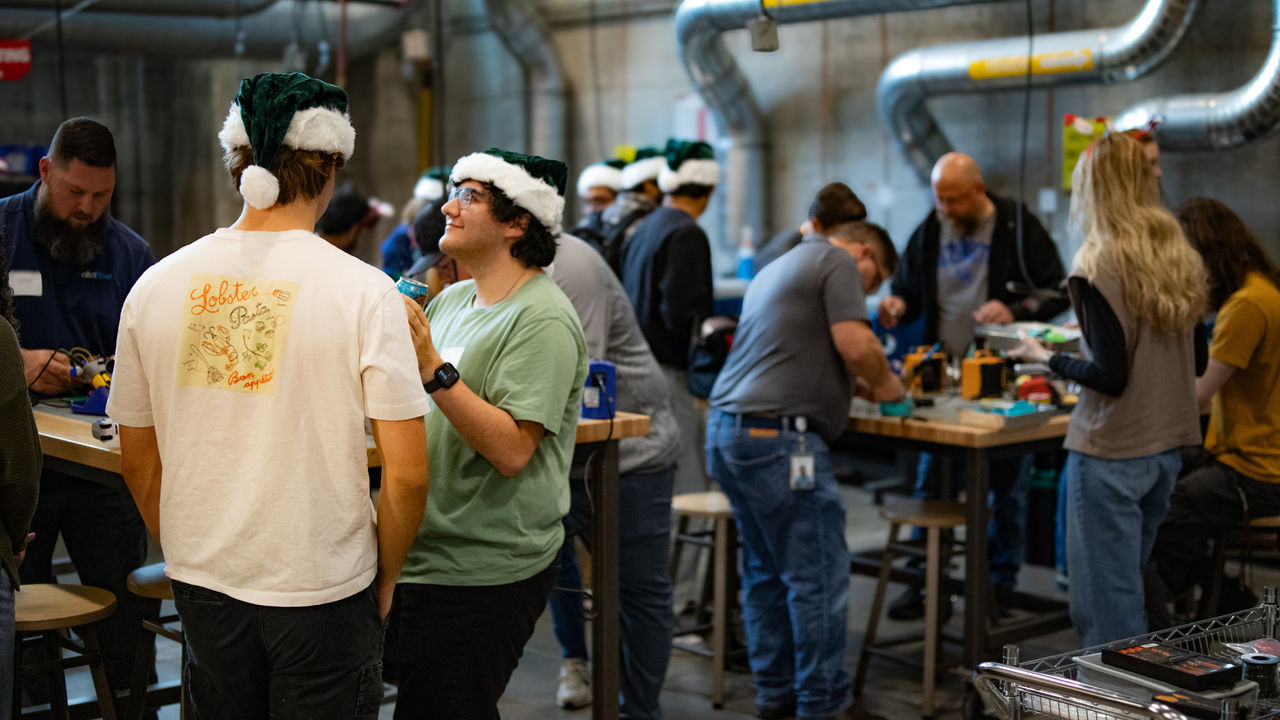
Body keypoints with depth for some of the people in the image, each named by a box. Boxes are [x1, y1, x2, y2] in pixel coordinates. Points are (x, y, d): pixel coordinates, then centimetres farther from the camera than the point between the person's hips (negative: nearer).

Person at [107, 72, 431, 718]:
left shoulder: (156, 285, -1)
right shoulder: (363, 290, -13)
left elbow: (138, 461, 8)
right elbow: (407, 475, -15)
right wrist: (385, 577, 1)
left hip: (202, 587, 4)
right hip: (324, 589, -4)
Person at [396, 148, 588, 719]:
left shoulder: (542, 319, -15)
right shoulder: (451, 300, 12)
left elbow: (511, 449, -23)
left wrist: (431, 367, -26)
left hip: (484, 574, -8)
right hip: (430, 558, 9)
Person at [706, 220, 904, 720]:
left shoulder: (778, 268, 27)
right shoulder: (838, 262, -2)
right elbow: (856, 345, -13)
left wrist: (856, 384, 25)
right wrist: (885, 384, 6)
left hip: (725, 430, 10)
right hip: (777, 437, -10)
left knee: (766, 571, 15)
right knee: (819, 577, -3)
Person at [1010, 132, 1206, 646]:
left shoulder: (1099, 266, -14)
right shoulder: (1180, 257, 7)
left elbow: (1111, 376, -18)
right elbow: (1192, 358, 14)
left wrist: (1044, 358, -3)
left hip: (1110, 453, -8)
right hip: (1167, 448, 8)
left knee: (1103, 607, 0)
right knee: (1130, 585, 18)